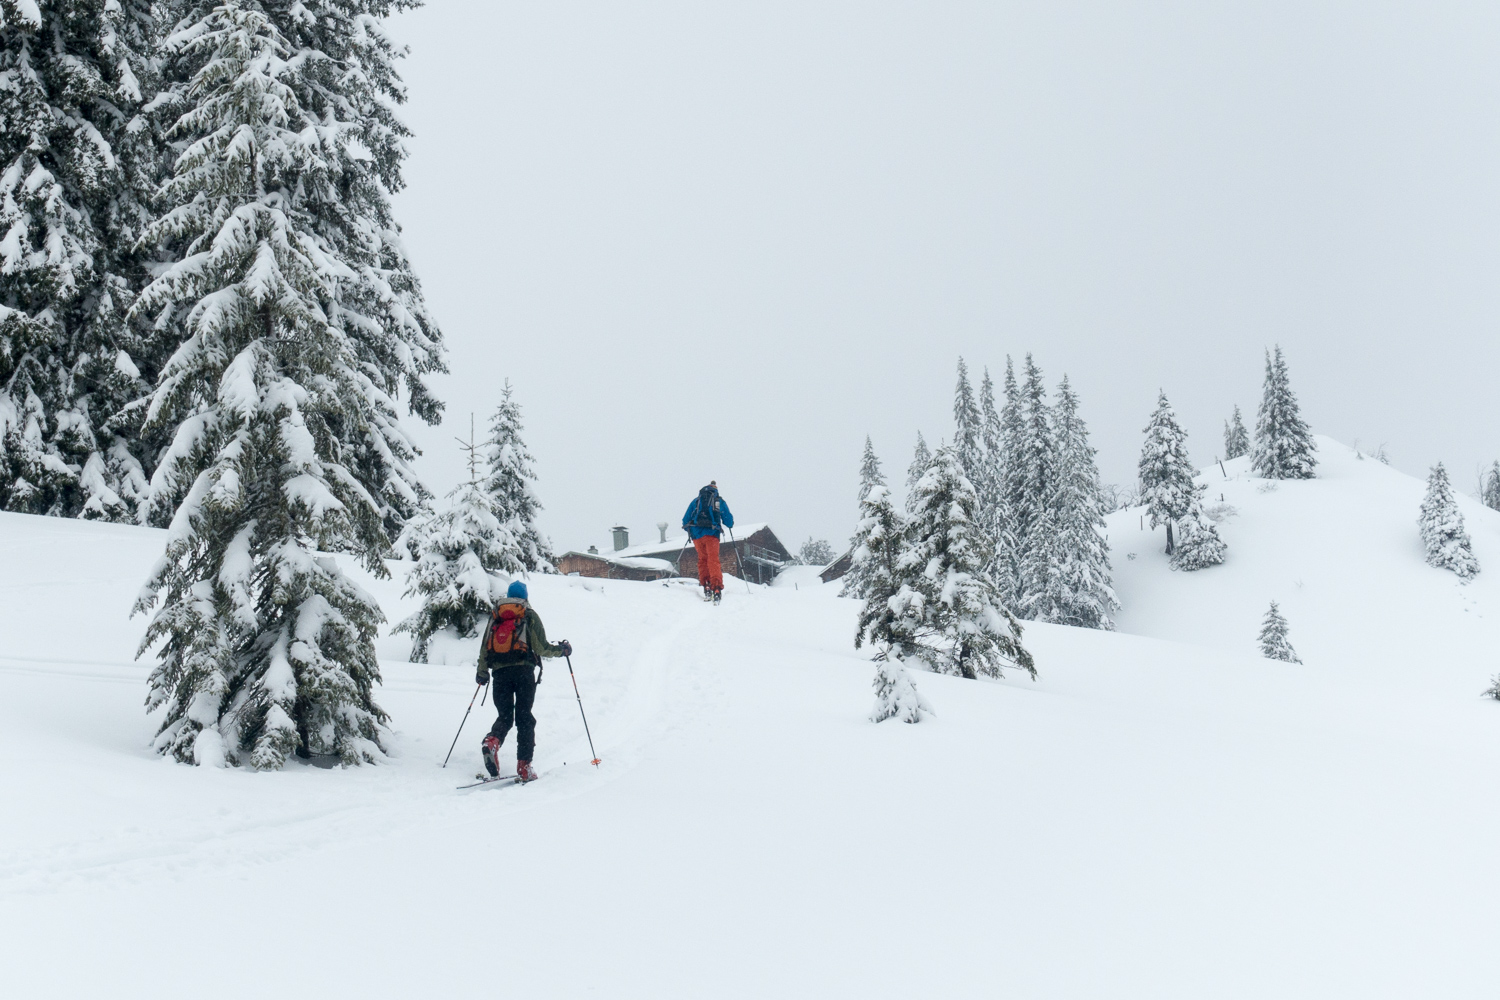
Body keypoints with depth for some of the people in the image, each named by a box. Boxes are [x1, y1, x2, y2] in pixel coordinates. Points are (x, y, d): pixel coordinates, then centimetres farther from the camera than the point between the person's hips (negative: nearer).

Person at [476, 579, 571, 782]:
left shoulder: (495, 616, 17)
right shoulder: (530, 616, 8)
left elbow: (484, 647, 15)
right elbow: (541, 648, 0)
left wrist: (482, 672, 27)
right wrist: (562, 650, 17)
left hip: (499, 672, 2)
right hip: (523, 670, -2)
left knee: (504, 716, 9)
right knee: (524, 717, 2)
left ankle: (492, 742, -23)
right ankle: (524, 766, -5)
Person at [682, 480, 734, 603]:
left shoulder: (696, 501, 17)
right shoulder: (720, 501, 15)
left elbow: (685, 520, 18)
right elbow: (729, 521, 15)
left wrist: (689, 529, 38)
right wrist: (730, 524, 39)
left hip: (697, 534, 1)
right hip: (712, 534, -1)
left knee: (702, 559, 15)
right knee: (713, 560, -6)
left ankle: (705, 585, 0)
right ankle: (716, 587, -23)